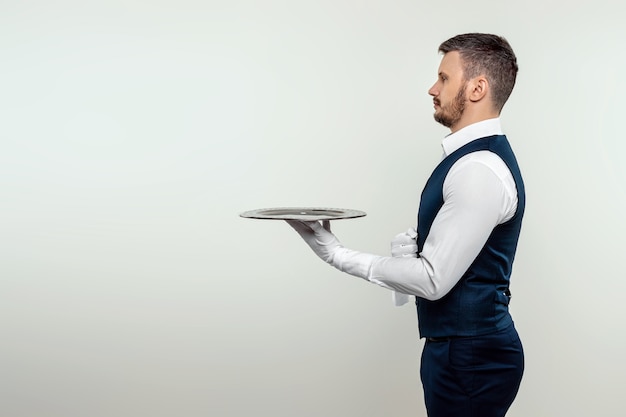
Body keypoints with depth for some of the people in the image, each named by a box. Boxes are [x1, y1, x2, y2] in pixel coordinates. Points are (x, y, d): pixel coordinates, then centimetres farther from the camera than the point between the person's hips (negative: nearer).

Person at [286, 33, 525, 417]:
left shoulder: (480, 170, -22)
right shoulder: (476, 156, 10)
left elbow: (433, 280, -22)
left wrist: (337, 254, -16)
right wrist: (409, 244, -6)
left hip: (470, 358, -9)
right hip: (464, 345, 9)